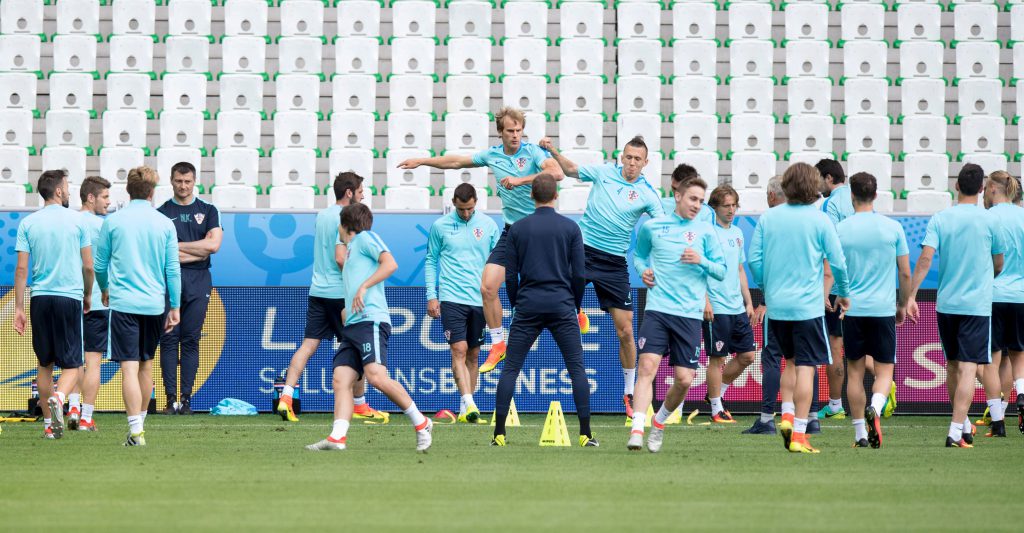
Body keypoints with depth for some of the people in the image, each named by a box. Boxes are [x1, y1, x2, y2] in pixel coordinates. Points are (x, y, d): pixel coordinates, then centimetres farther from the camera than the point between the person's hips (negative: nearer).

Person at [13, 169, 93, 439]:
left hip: (40, 298, 2)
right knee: (71, 364, 2)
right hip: (70, 297, -2)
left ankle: (49, 424, 16)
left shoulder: (28, 223, 4)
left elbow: (21, 269, 0)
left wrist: (18, 308, 4)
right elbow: (88, 266, 2)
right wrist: (88, 295, 18)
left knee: (45, 364, 14)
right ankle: (58, 398, -28)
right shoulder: (76, 220, -1)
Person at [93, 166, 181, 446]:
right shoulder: (165, 224, 1)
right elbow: (173, 269, 1)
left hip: (123, 303, -2)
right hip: (154, 304, 2)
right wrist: (175, 307, 8)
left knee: (129, 367, -6)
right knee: (146, 364, 18)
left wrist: (105, 290, 26)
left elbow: (100, 264, 7)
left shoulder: (113, 221, -1)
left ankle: (136, 430, -15)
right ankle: (140, 420, 30)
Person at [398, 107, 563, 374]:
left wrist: (520, 180, -33)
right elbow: (456, 161, 19)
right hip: (511, 230, 4)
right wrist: (421, 161, 22)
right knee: (487, 287, -5)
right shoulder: (492, 155, 5)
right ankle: (497, 344, 9)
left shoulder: (532, 152, -11)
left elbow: (556, 173, -29)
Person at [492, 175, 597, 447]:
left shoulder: (517, 228, 3)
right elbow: (579, 274, 0)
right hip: (562, 307, -1)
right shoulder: (571, 228, 1)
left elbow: (510, 275, 4)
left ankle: (499, 434, 1)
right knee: (577, 369, 5)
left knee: (510, 369, 6)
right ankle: (585, 435, 0)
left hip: (527, 307, 1)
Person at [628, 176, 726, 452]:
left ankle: (660, 422, 25)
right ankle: (636, 431, -23)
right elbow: (638, 254, 26)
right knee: (647, 367, -18)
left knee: (684, 379, -1)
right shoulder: (651, 227, 9)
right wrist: (643, 269, 4)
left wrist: (701, 261, -11)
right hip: (657, 309, -1)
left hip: (690, 315, 1)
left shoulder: (705, 231, 8)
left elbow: (722, 271, 8)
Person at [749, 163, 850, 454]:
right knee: (805, 367, -1)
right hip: (808, 306, -4)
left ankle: (786, 416, 9)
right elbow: (837, 261, -4)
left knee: (791, 361, 22)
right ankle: (798, 435, -4)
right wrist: (843, 293, 13)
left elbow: (754, 259, 4)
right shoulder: (820, 220, -6)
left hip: (776, 305, 4)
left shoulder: (767, 218, 2)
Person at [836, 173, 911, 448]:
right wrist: (903, 305, 17)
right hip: (883, 309, 0)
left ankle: (861, 435, 11)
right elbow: (905, 273, 4)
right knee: (885, 370, 6)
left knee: (855, 371, 9)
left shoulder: (840, 229, -1)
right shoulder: (893, 227, -1)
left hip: (852, 309, 1)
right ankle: (875, 408, -23)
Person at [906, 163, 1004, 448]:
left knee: (953, 366, 17)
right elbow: (998, 264, 8)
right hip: (977, 304, -3)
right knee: (968, 369, -5)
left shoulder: (940, 218, -1)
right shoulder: (989, 221, -4)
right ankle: (956, 431, -15)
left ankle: (963, 424, 31)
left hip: (946, 304, 3)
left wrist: (911, 296, -11)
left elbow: (925, 259, -11)